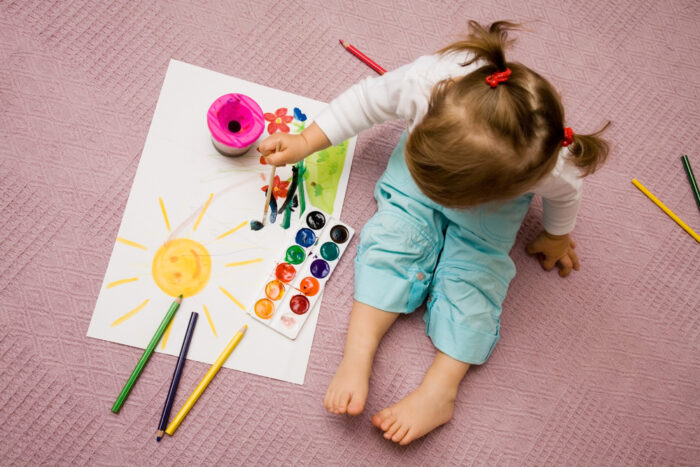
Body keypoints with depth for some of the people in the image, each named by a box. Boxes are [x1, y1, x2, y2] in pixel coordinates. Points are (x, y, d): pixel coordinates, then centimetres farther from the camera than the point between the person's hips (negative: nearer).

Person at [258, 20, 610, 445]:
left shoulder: (551, 169, -39)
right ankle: (358, 357, -17)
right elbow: (368, 100, -19)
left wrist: (557, 236, 8)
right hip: (424, 155, 2)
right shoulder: (427, 78, -41)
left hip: (495, 199, -1)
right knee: (397, 235, -19)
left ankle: (441, 388, -12)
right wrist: (307, 141, -14)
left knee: (471, 272, -19)